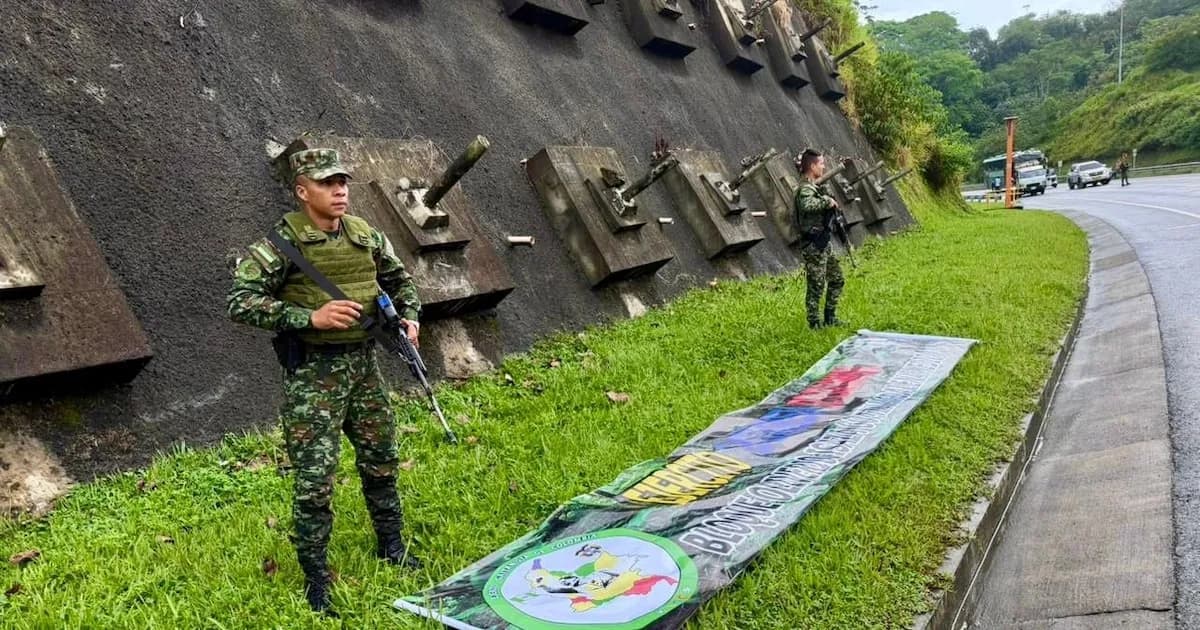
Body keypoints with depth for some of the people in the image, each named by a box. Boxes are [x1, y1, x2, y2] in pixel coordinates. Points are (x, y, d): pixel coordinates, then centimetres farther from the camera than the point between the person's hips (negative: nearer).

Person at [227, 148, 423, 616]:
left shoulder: (364, 235, 5)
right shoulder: (282, 244, -12)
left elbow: (399, 278, 21)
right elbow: (240, 303, -17)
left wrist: (410, 316, 4)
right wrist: (310, 317, -25)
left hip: (363, 363, 6)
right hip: (312, 373, -6)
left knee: (381, 460, 17)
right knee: (315, 479, -2)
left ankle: (391, 546, 38)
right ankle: (315, 578, 16)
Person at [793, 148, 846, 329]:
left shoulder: (815, 187, 12)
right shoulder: (805, 189, -17)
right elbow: (806, 206, -40)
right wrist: (827, 201, -26)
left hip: (823, 243, 10)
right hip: (813, 245, -10)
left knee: (837, 279, 16)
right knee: (816, 285, -2)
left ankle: (829, 318, 26)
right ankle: (815, 322, 9)